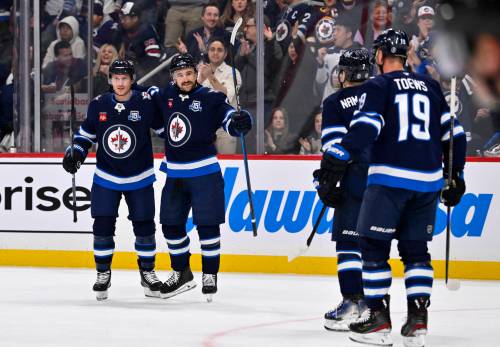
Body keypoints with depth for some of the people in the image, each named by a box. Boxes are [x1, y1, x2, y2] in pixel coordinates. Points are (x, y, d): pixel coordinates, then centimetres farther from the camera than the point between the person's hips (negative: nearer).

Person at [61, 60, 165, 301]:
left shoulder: (146, 103, -11)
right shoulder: (98, 105, -3)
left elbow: (165, 127, -1)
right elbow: (86, 132, 9)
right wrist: (75, 152, -5)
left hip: (139, 179, -1)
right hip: (106, 178, 1)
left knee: (144, 226, 4)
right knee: (102, 226, -3)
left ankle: (147, 272, 21)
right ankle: (103, 273, 11)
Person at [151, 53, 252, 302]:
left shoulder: (210, 98, -9)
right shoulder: (167, 95, 6)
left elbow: (229, 120, -15)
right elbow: (150, 98, 28)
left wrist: (239, 122, -35)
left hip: (204, 172, -6)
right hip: (175, 174, 6)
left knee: (207, 224, -6)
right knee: (171, 225, 11)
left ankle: (210, 274, 8)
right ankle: (181, 274, 27)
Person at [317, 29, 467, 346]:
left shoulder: (378, 86, 0)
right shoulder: (430, 86, 15)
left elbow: (366, 127, -16)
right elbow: (453, 133, 16)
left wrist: (337, 159, -18)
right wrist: (455, 176, 23)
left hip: (390, 178, -5)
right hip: (428, 181, 5)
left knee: (374, 247, 3)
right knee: (416, 249, 13)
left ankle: (379, 320, 0)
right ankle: (418, 321, 5)